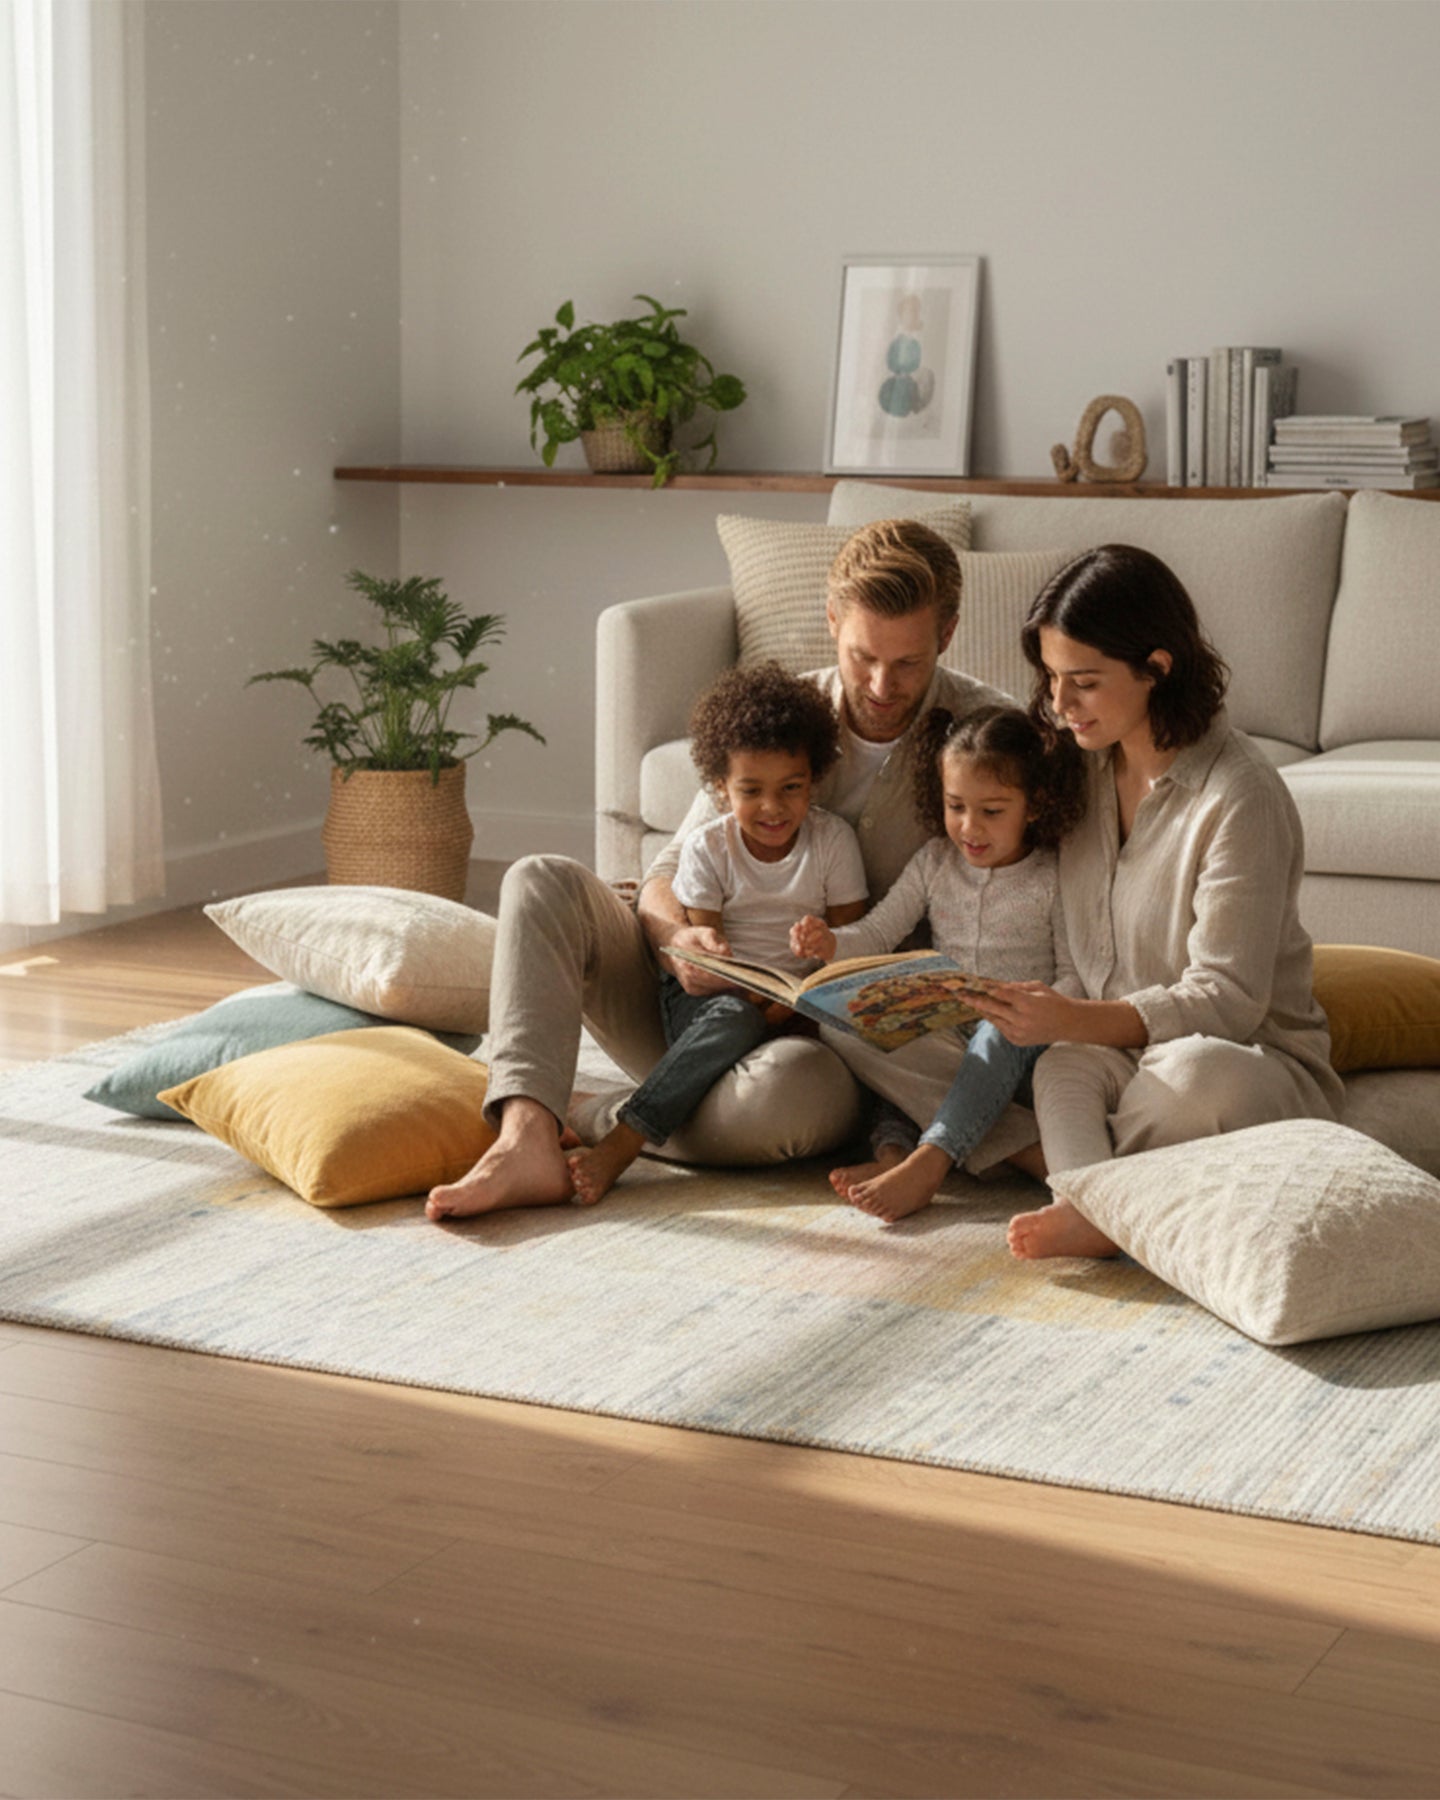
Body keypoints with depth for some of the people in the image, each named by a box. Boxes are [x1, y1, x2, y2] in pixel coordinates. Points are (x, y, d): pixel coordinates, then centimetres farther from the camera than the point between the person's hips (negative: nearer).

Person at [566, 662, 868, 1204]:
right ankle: (621, 1147, -46)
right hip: (703, 996, 0)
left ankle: (617, 1145, -44)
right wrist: (749, 998, -26)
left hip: (795, 1002, 0)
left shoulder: (833, 840, 2)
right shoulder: (707, 848, 0)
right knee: (733, 1021, -36)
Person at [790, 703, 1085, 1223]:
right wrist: (832, 943, -14)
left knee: (1004, 1033, -38)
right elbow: (879, 932, 8)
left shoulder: (1053, 880, -1)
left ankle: (929, 1161, -51)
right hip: (943, 1032, 4)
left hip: (1019, 1037, -4)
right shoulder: (934, 863, 10)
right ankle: (893, 1150, -38)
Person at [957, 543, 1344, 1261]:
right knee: (1062, 1068, -31)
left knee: (1192, 1070, -39)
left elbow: (1227, 1001, -21)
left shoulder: (1241, 799, -17)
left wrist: (1077, 1020, -33)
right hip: (1111, 1045, 5)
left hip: (1252, 1063, -4)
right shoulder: (1083, 766, 7)